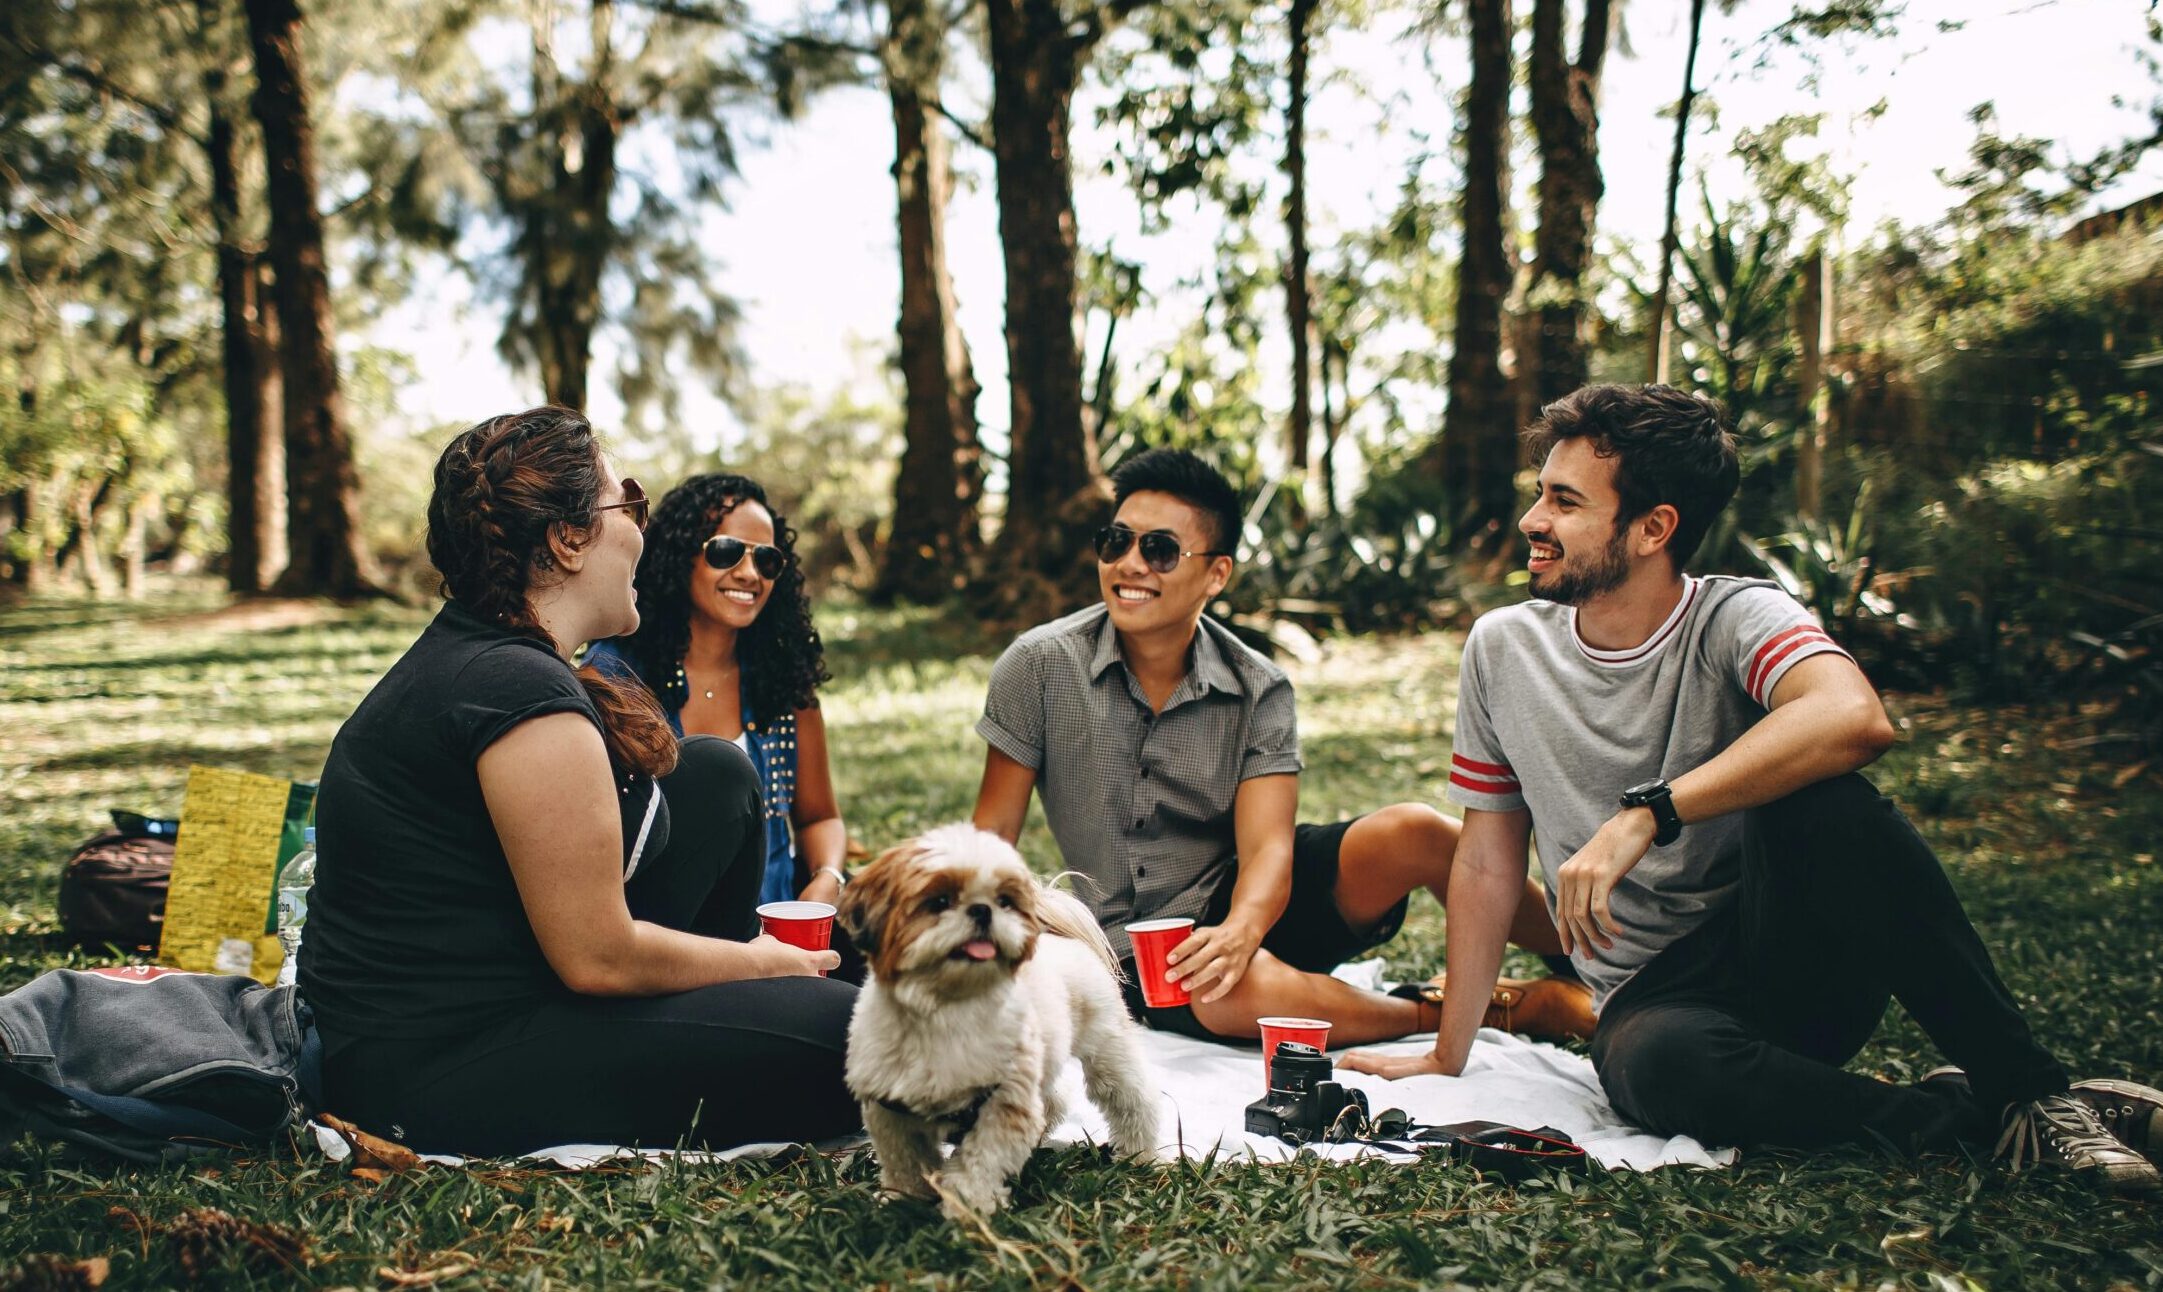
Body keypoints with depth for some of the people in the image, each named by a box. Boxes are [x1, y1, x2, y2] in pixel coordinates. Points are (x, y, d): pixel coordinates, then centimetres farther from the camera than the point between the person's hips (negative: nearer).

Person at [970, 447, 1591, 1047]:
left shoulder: (1259, 691, -6)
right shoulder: (1040, 666, -9)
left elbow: (1267, 847, -16)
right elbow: (994, 832, -4)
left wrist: (1239, 930, -38)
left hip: (1248, 902, 2)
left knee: (1413, 832, -25)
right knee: (1242, 992, -37)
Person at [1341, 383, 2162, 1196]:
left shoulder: (1736, 618, -9)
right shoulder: (1503, 648, 3)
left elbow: (1854, 719, -32)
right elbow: (1487, 861, 9)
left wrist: (1643, 816, -35)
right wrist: (1447, 1057, 8)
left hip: (1798, 969, -1)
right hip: (1655, 997, 2)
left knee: (1822, 799, -32)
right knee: (1661, 1066, -36)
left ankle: (2024, 1086, -18)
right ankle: (1966, 1117, -14)